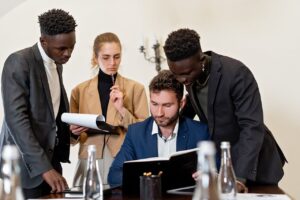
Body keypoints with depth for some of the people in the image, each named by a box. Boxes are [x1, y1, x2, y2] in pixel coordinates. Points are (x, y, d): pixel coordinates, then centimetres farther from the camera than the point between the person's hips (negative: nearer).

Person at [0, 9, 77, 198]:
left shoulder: (57, 64, 11)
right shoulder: (19, 62, -15)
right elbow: (16, 118, -22)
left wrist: (70, 126, 0)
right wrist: (43, 167, -28)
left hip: (50, 159, 7)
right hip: (26, 164, -7)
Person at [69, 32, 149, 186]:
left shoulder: (135, 88, 2)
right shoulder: (79, 90, 6)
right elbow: (72, 137, 12)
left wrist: (122, 110, -13)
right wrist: (73, 132, -9)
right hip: (90, 163, 1)